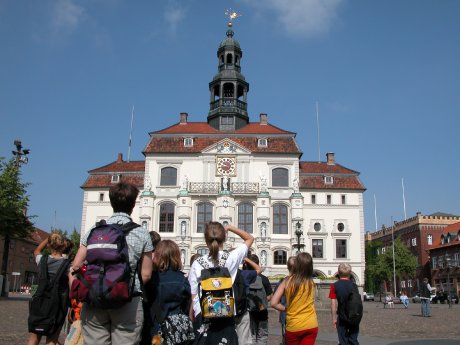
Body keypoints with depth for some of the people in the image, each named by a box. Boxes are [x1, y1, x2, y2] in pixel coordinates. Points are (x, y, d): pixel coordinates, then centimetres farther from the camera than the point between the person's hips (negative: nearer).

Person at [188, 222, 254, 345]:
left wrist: (191, 320, 9)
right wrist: (229, 227, 11)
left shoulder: (197, 264, -4)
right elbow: (250, 238, 13)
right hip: (226, 318, -1)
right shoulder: (232, 258, -5)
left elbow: (192, 297, -1)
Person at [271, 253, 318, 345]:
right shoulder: (311, 282, -5)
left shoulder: (287, 281, -9)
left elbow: (274, 303, -10)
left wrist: (286, 309, 5)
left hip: (294, 326, -1)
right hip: (311, 326, 1)